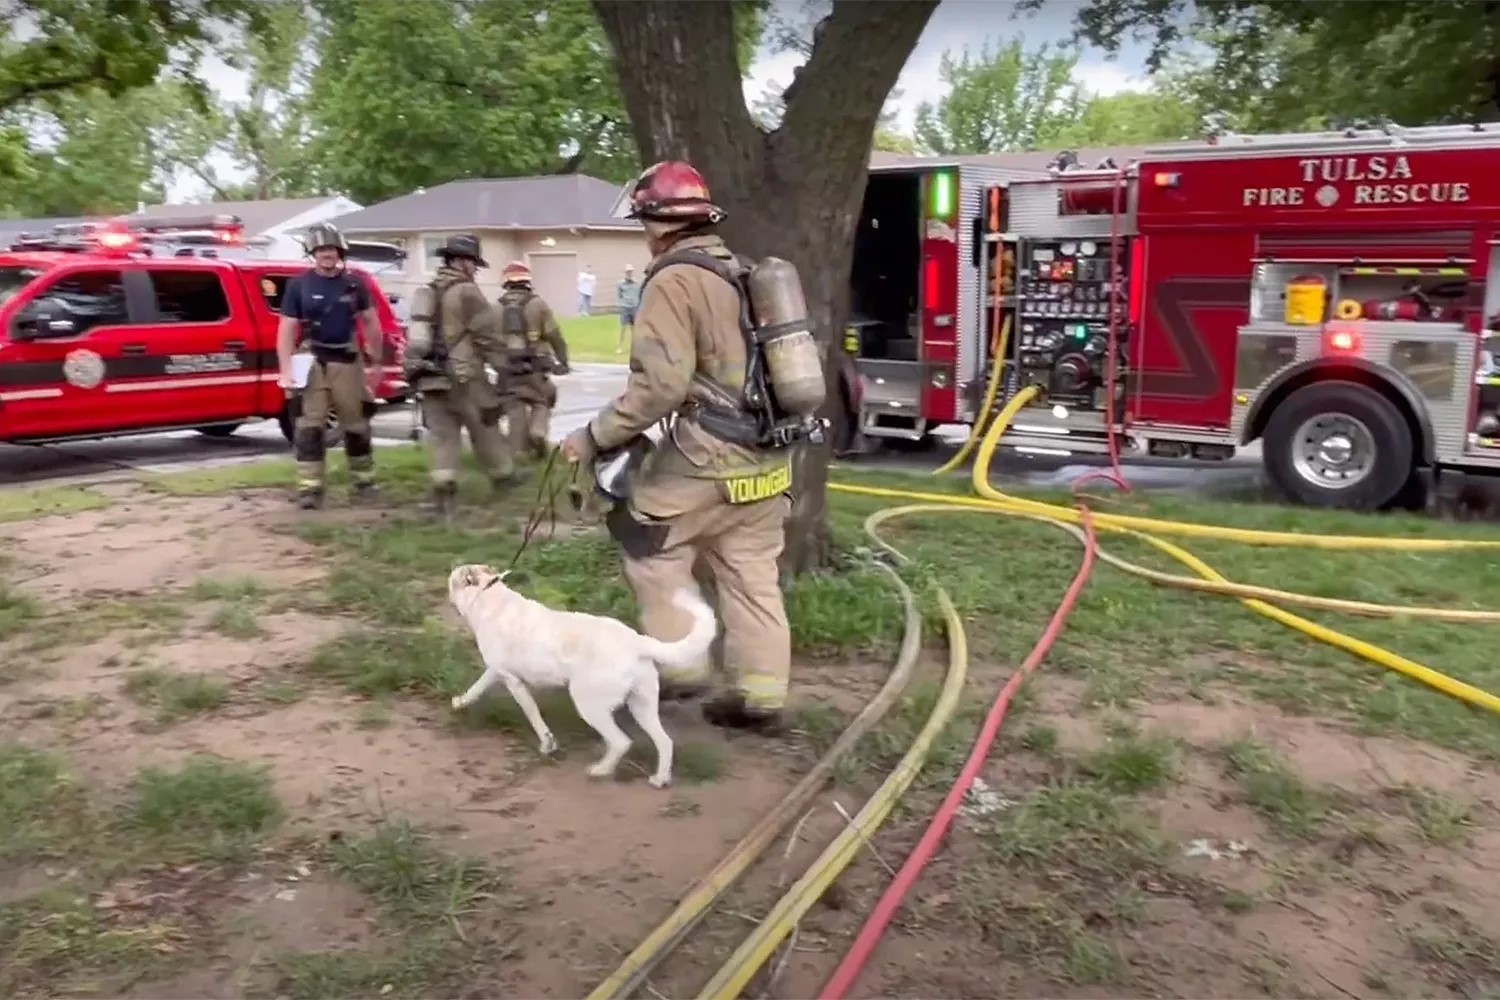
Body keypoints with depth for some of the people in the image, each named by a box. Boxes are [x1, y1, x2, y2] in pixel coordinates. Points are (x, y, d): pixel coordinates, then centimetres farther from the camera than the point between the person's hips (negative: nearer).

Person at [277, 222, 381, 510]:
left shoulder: (354, 284, 4)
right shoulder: (299, 285, 0)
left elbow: (371, 323, 12)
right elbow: (287, 328, -3)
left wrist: (374, 361, 10)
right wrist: (285, 370, -12)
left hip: (348, 362, 2)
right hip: (312, 362, -1)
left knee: (356, 425, 10)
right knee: (309, 427, -5)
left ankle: (363, 481, 24)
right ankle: (309, 489, -3)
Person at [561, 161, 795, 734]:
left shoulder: (673, 282, -12)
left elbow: (660, 384, -21)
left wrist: (596, 437, -13)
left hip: (709, 458, -8)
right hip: (764, 459, 8)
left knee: (650, 546, 11)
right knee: (751, 575, 12)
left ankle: (678, 668, 14)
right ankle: (761, 697, 16)